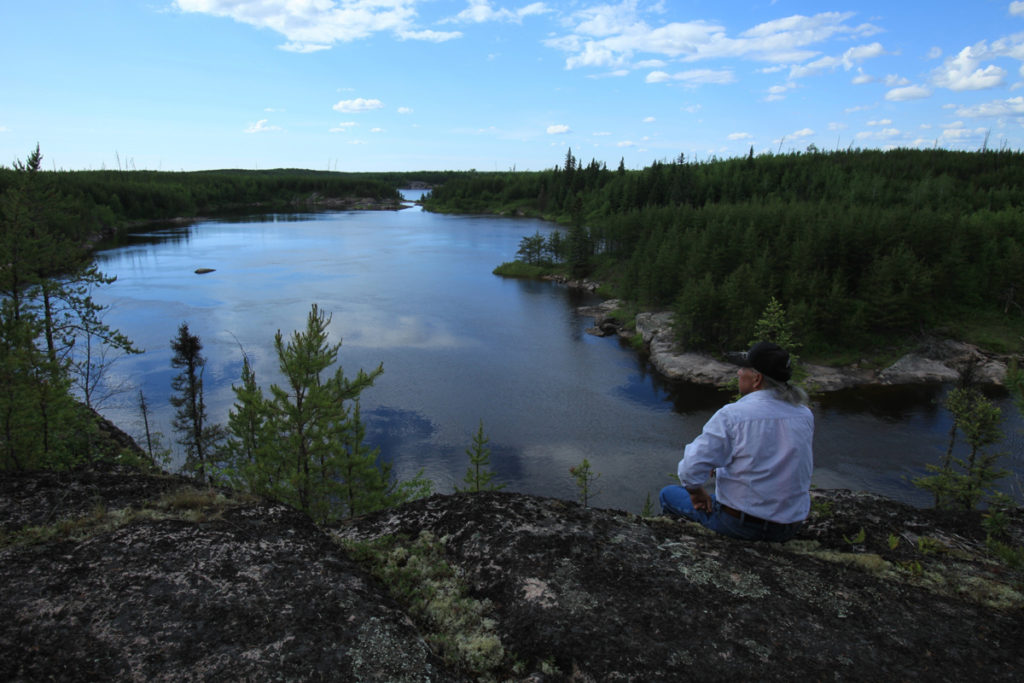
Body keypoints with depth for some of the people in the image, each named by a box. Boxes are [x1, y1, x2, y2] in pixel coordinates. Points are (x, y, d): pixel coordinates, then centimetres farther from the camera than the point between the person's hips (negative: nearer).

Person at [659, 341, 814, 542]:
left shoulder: (732, 415, -21)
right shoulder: (805, 416, -3)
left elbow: (691, 469, -24)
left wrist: (697, 493, 0)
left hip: (739, 525, -6)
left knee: (668, 494, 16)